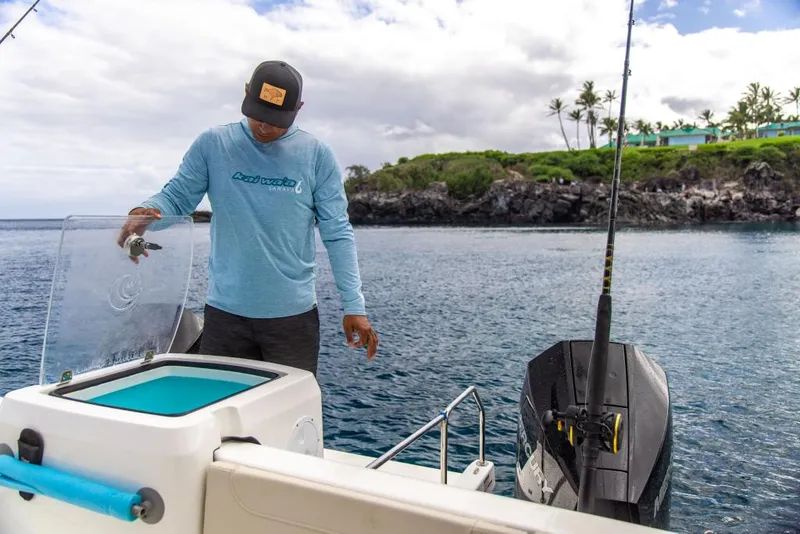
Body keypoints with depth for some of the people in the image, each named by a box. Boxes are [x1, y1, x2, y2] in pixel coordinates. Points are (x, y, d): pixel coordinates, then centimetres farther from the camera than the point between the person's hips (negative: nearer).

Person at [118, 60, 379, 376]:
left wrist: (353, 304, -8)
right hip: (224, 311, 1)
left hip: (293, 314, -1)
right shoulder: (212, 144, 0)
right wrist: (145, 212, -22)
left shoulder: (317, 156, -2)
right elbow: (176, 197, 2)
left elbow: (337, 234, -2)